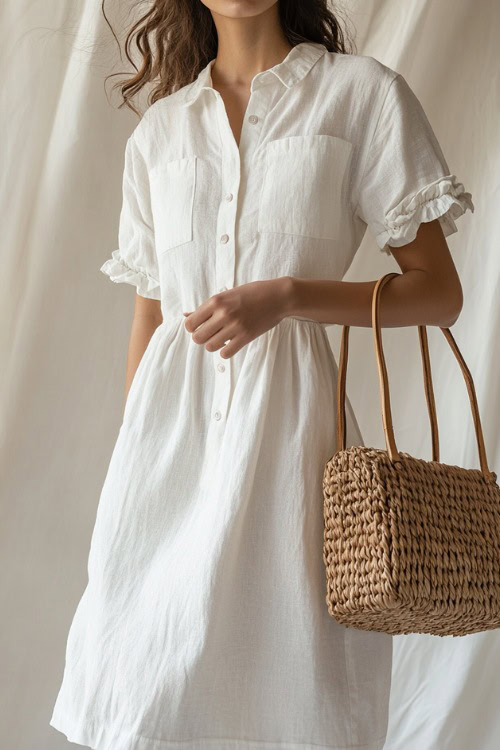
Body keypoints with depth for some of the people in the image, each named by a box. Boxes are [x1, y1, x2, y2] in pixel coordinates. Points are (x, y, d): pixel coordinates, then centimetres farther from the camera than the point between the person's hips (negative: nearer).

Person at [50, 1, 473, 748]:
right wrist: (133, 454, 13)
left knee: (281, 663, -2)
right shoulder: (157, 131, 15)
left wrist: (287, 297, -13)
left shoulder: (364, 92, 4)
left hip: (285, 411, -3)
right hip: (172, 415, 3)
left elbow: (439, 291, 0)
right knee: (150, 678, 3)